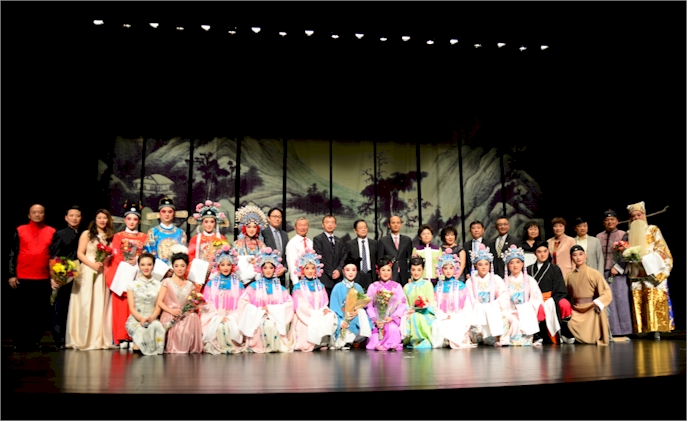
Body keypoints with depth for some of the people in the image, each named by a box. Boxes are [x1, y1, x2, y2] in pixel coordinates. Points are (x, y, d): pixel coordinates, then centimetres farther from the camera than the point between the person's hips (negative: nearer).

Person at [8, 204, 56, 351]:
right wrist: (11, 275, 0)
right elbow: (13, 253, 6)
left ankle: (34, 342, 14)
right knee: (22, 312, 8)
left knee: (40, 313, 4)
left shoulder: (52, 232, 6)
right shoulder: (20, 230, 6)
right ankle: (20, 343, 17)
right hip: (22, 278, 0)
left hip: (44, 279, 0)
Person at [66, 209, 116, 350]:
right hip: (88, 273, -3)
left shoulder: (110, 236, 15)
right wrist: (93, 264, -15)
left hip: (104, 274, 4)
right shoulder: (87, 234, 4)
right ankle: (84, 339, 3)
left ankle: (101, 339, 7)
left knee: (101, 306, 3)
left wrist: (106, 261, -8)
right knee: (86, 306, -4)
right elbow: (80, 253, -3)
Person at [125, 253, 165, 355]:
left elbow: (158, 306, 4)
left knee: (157, 326, -35)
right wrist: (141, 318, -20)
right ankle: (137, 344, -9)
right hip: (135, 319, -1)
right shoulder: (132, 284, 6)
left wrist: (152, 317, -18)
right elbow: (131, 307, -1)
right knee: (140, 331, -36)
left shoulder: (158, 285, 11)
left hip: (152, 319, 1)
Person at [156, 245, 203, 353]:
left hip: (185, 315, 3)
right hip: (169, 316, -3)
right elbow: (159, 302, -1)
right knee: (178, 328, -35)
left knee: (193, 317, -32)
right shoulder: (167, 282, 6)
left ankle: (191, 347, -17)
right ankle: (174, 348, -11)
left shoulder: (189, 285, 17)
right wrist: (171, 311, -15)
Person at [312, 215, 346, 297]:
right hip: (324, 280, -5)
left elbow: (343, 258, 12)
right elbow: (320, 258, -5)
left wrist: (339, 270, -6)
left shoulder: (339, 241, 21)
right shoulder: (318, 239, 3)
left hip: (338, 279, 5)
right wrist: (331, 273, -9)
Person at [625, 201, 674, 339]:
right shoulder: (629, 234, 17)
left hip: (652, 271, -3)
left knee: (655, 300, -11)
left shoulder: (653, 230, 8)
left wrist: (645, 258, -14)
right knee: (638, 300, -5)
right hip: (636, 273, 3)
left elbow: (661, 249, 0)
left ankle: (656, 329, -11)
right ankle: (642, 328, -5)